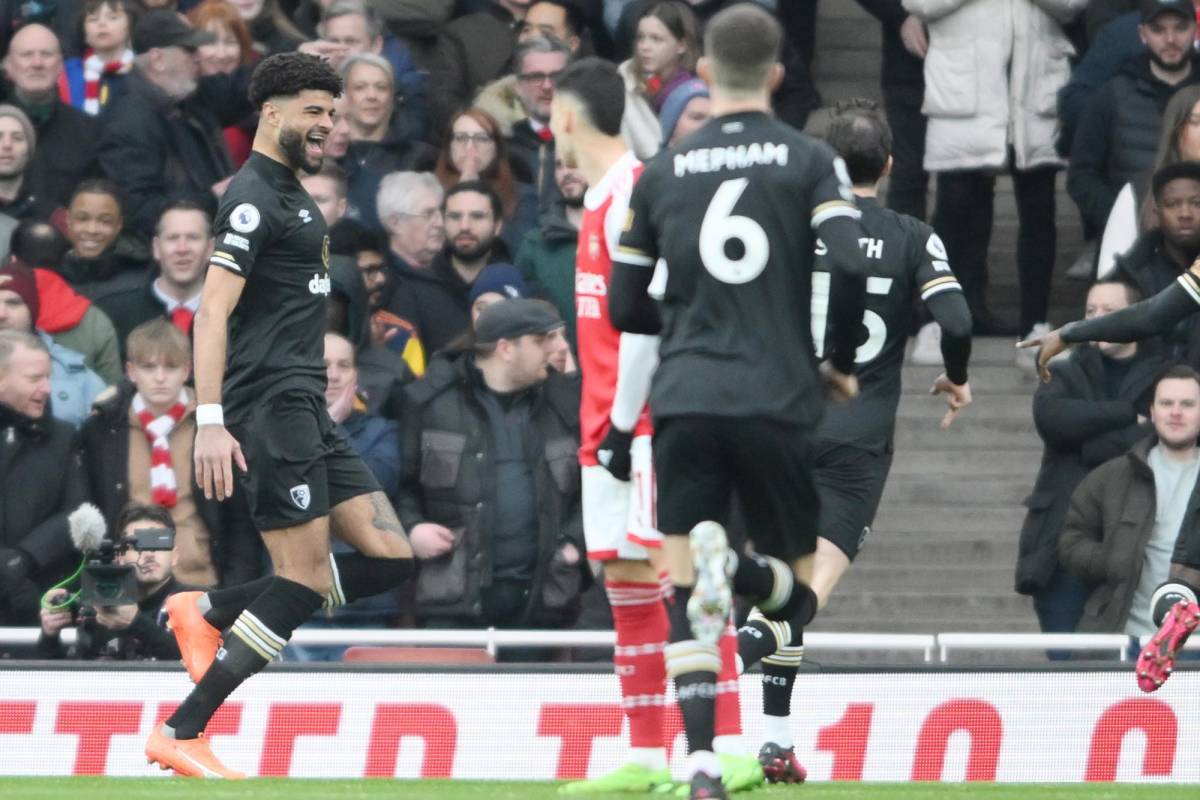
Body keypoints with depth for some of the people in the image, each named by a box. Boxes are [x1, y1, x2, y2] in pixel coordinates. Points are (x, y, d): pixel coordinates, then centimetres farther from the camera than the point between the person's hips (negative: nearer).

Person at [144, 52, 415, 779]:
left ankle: (208, 613, 7)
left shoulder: (291, 194, 20)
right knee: (305, 579, -12)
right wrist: (210, 422, -26)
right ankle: (181, 735, -8)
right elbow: (213, 311, -18)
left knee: (390, 558, 2)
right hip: (271, 404, -10)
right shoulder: (254, 198, -10)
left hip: (306, 409, 10)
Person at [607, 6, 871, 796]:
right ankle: (738, 569, -25)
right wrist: (843, 361, 5)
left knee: (684, 588, 0)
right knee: (796, 588, 13)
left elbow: (623, 307, 13)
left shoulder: (662, 173, 10)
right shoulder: (810, 161, 3)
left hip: (684, 399, 1)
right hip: (778, 401, -1)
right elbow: (849, 264, -12)